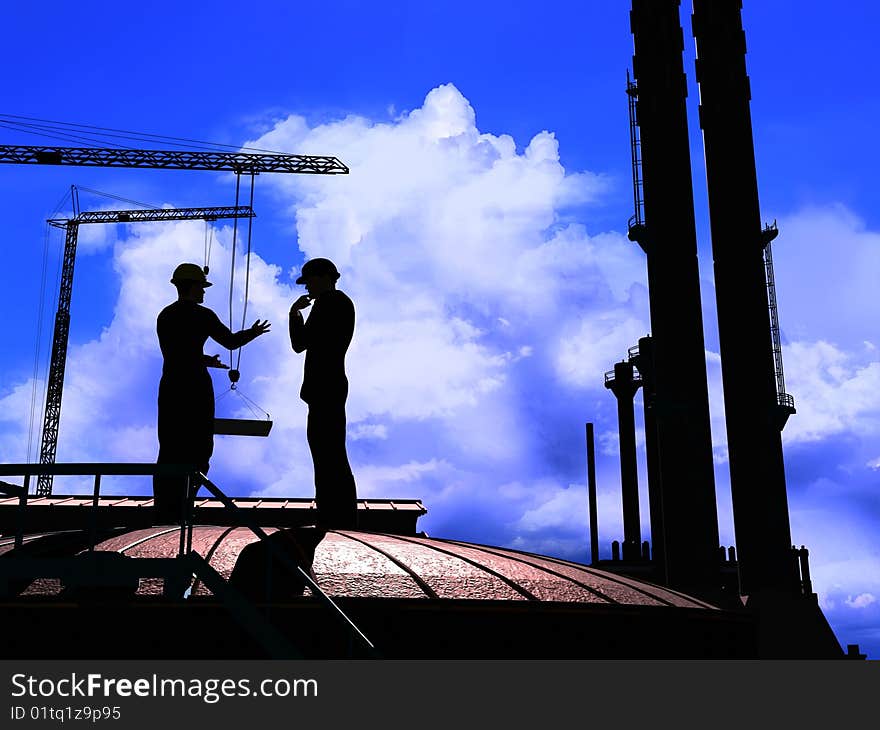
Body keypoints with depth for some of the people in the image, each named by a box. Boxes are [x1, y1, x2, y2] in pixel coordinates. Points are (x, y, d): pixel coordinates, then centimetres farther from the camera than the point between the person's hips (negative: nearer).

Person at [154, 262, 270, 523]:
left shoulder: (164, 316, 11)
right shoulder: (201, 315, -8)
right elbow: (231, 342, -3)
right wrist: (253, 332, 16)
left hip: (170, 387, 6)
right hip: (195, 388, -6)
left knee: (169, 451, 9)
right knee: (197, 450, 3)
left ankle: (164, 510, 10)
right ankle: (179, 509, 0)